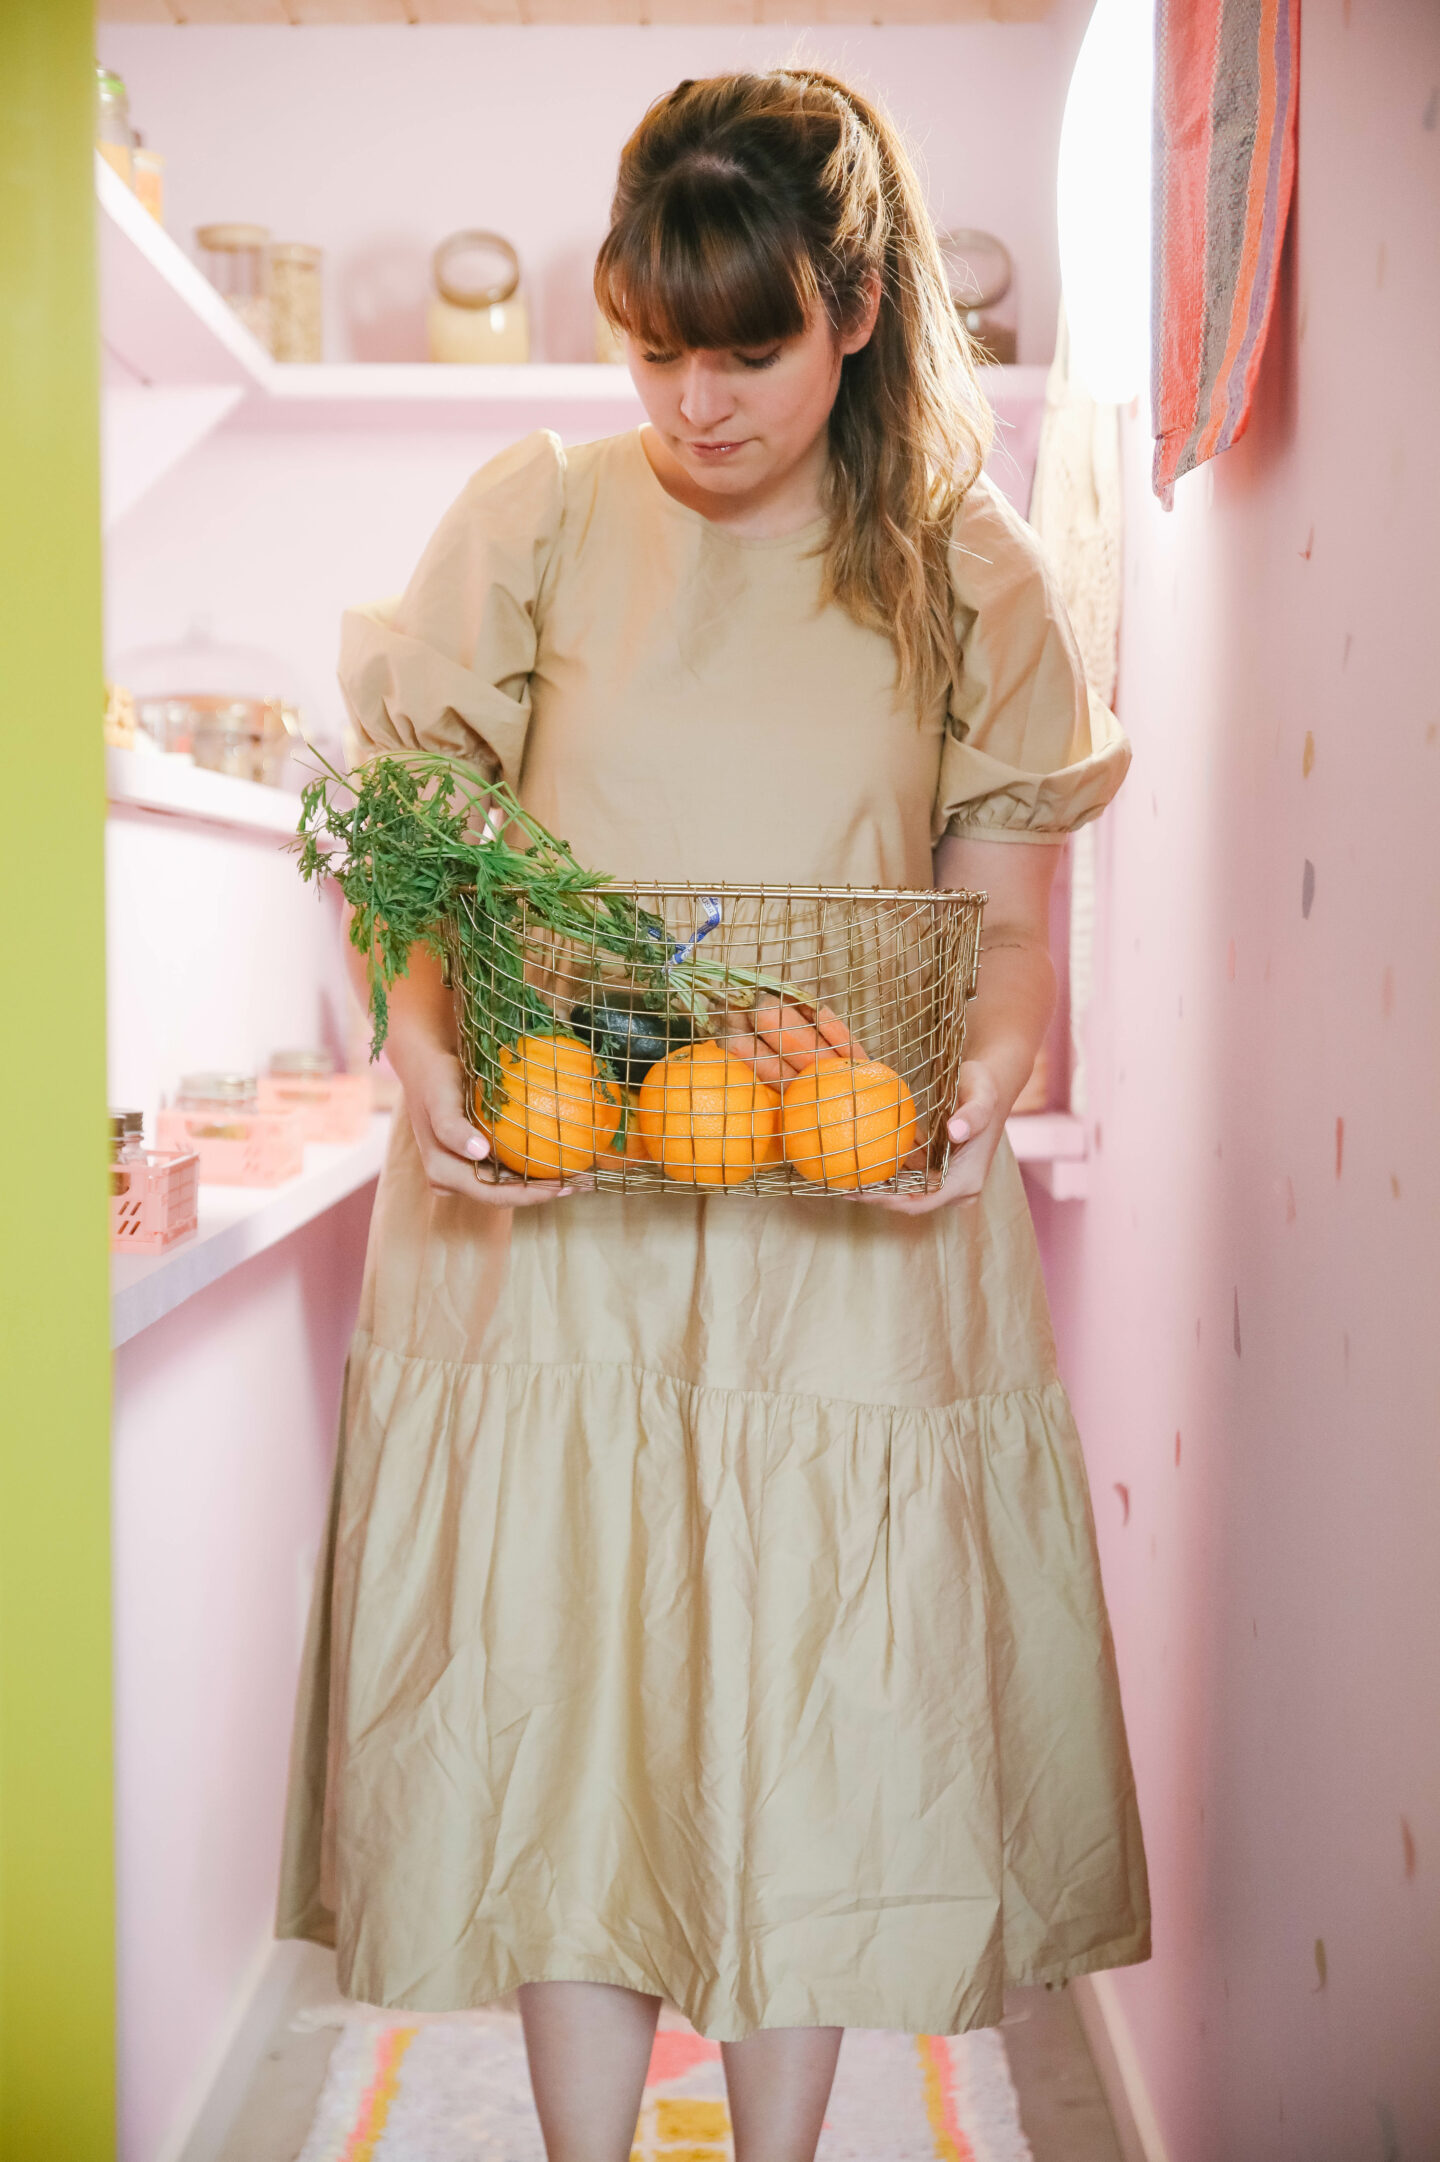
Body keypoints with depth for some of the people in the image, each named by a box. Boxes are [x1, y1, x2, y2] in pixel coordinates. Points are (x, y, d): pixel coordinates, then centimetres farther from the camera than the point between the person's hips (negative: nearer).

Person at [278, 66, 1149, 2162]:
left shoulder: (965, 572, 5)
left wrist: (980, 1082, -16)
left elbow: (1012, 917, 5)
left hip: (853, 1223, 0)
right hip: (553, 1206, 0)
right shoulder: (536, 519, 4)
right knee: (565, 1701, 5)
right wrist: (425, 1047, -17)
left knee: (818, 1721, 5)